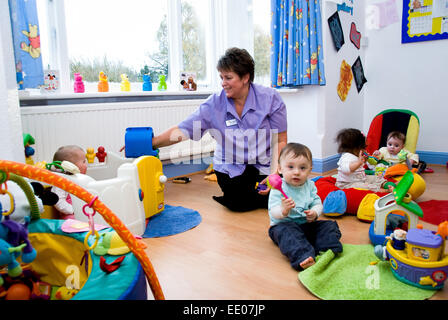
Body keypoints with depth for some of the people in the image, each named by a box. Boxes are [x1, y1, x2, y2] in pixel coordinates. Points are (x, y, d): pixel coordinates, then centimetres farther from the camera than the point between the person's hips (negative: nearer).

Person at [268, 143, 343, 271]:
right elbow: (273, 212, -21)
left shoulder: (310, 186, 4)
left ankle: (326, 250, -28)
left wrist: (314, 213, -21)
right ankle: (303, 258, -53)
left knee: (330, 225, -8)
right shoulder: (278, 188, -14)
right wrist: (284, 210, -44)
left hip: (306, 224, 6)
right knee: (287, 232, -37)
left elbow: (317, 204, 3)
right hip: (284, 225, -5)